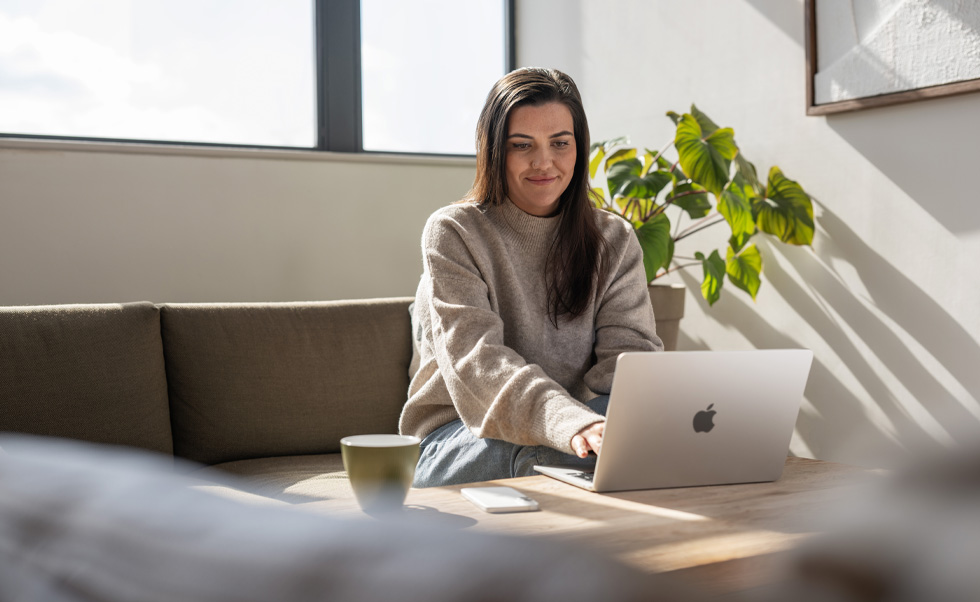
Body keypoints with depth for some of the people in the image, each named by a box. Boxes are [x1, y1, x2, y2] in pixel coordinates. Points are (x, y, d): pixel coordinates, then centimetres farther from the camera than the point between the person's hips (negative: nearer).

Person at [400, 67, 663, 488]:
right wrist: (572, 424, -39)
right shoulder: (453, 234, -5)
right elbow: (475, 360, -20)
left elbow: (630, 350, -3)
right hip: (458, 442, -3)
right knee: (534, 449, -37)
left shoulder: (614, 241, 9)